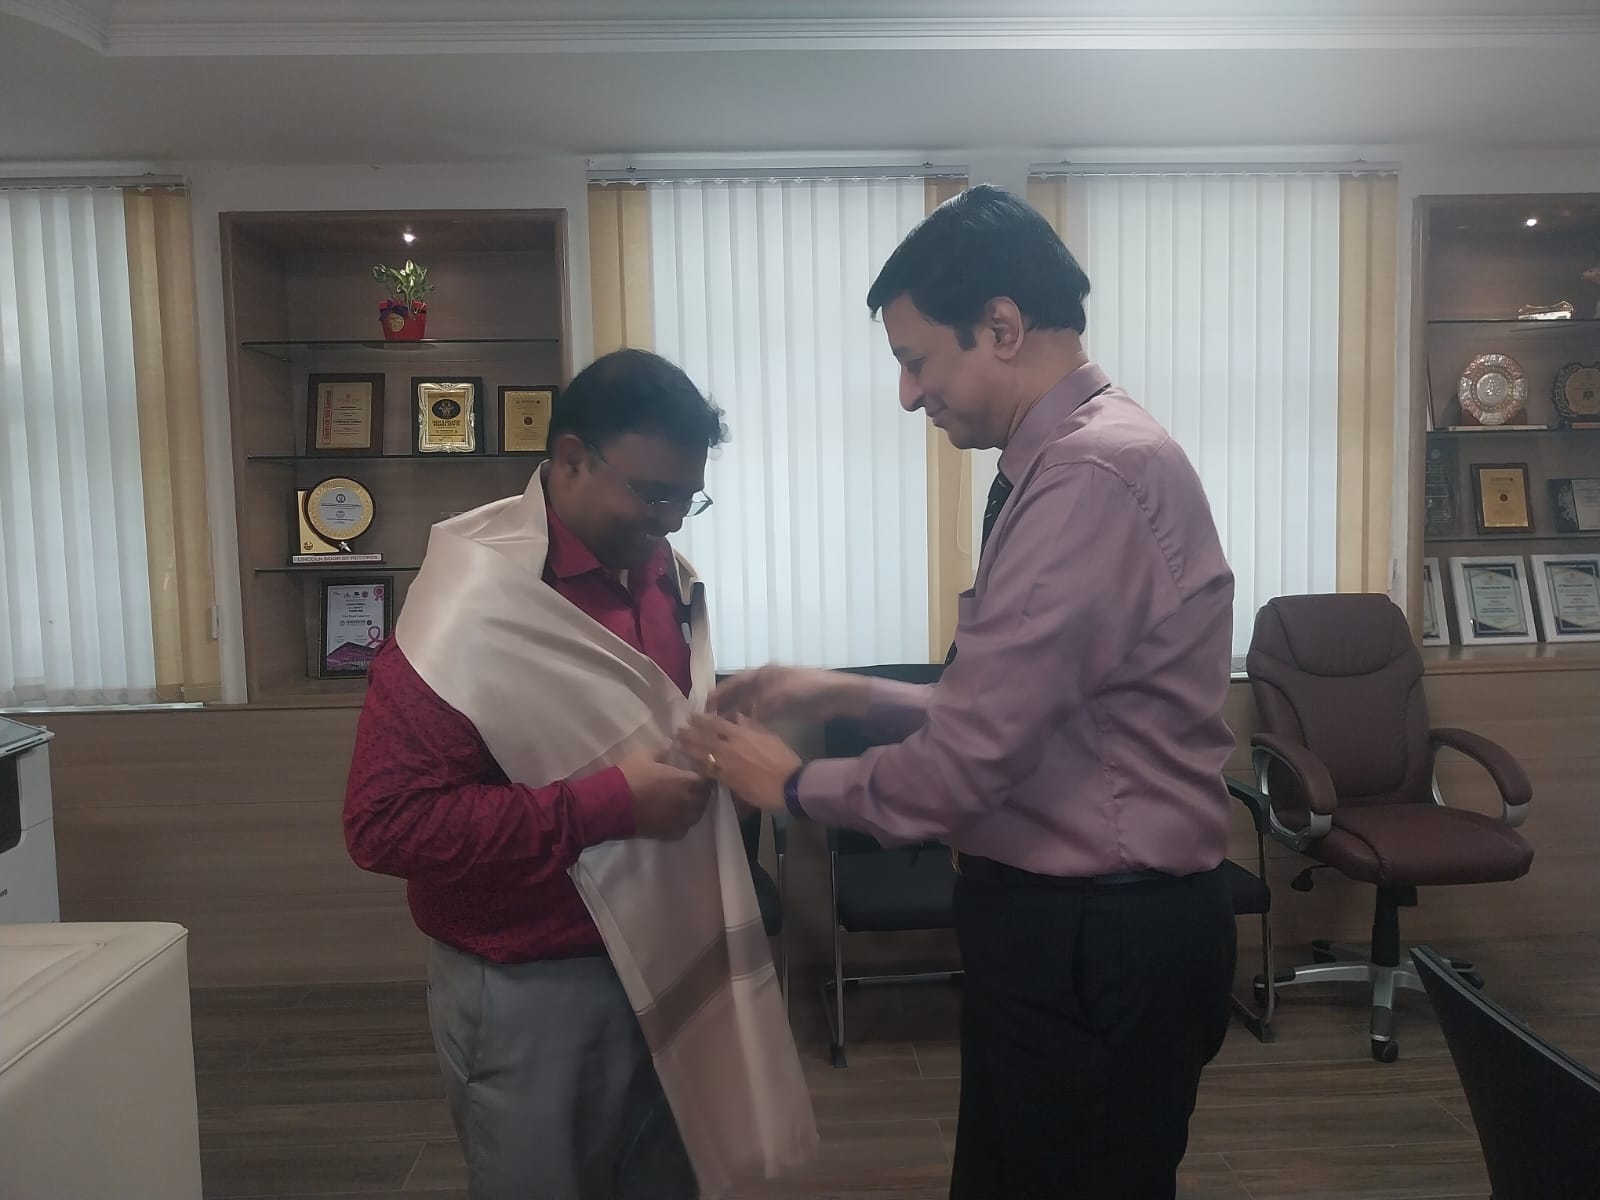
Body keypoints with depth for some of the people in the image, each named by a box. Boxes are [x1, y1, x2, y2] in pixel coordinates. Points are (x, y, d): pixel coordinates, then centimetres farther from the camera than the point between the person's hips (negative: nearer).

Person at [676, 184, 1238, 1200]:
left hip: (1098, 940, -9)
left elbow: (970, 760, -26)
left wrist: (793, 784, -8)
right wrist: (853, 696, 7)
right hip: (1069, 922, 9)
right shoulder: (1071, 459, 9)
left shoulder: (1094, 472, -24)